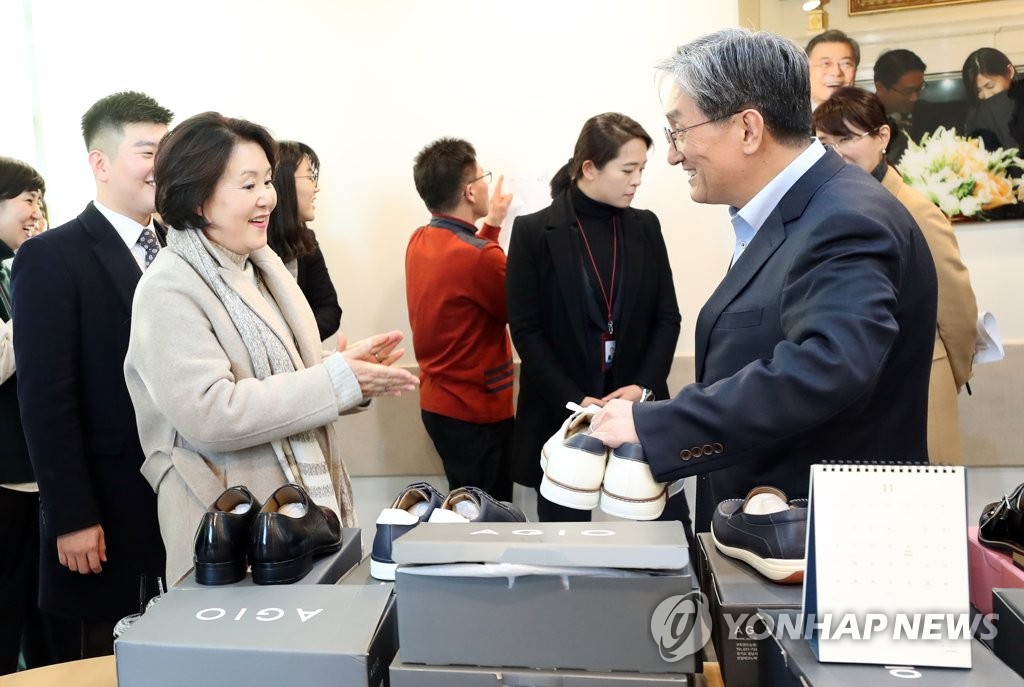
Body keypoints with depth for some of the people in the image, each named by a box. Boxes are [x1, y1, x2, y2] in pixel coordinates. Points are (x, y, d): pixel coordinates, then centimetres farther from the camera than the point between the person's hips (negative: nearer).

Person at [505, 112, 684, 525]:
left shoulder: (646, 227, 7)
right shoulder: (534, 232, -4)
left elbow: (668, 317, 6)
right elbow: (525, 330, -7)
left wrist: (643, 386, -10)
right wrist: (574, 400, -15)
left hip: (637, 404, 3)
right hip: (561, 413, -2)